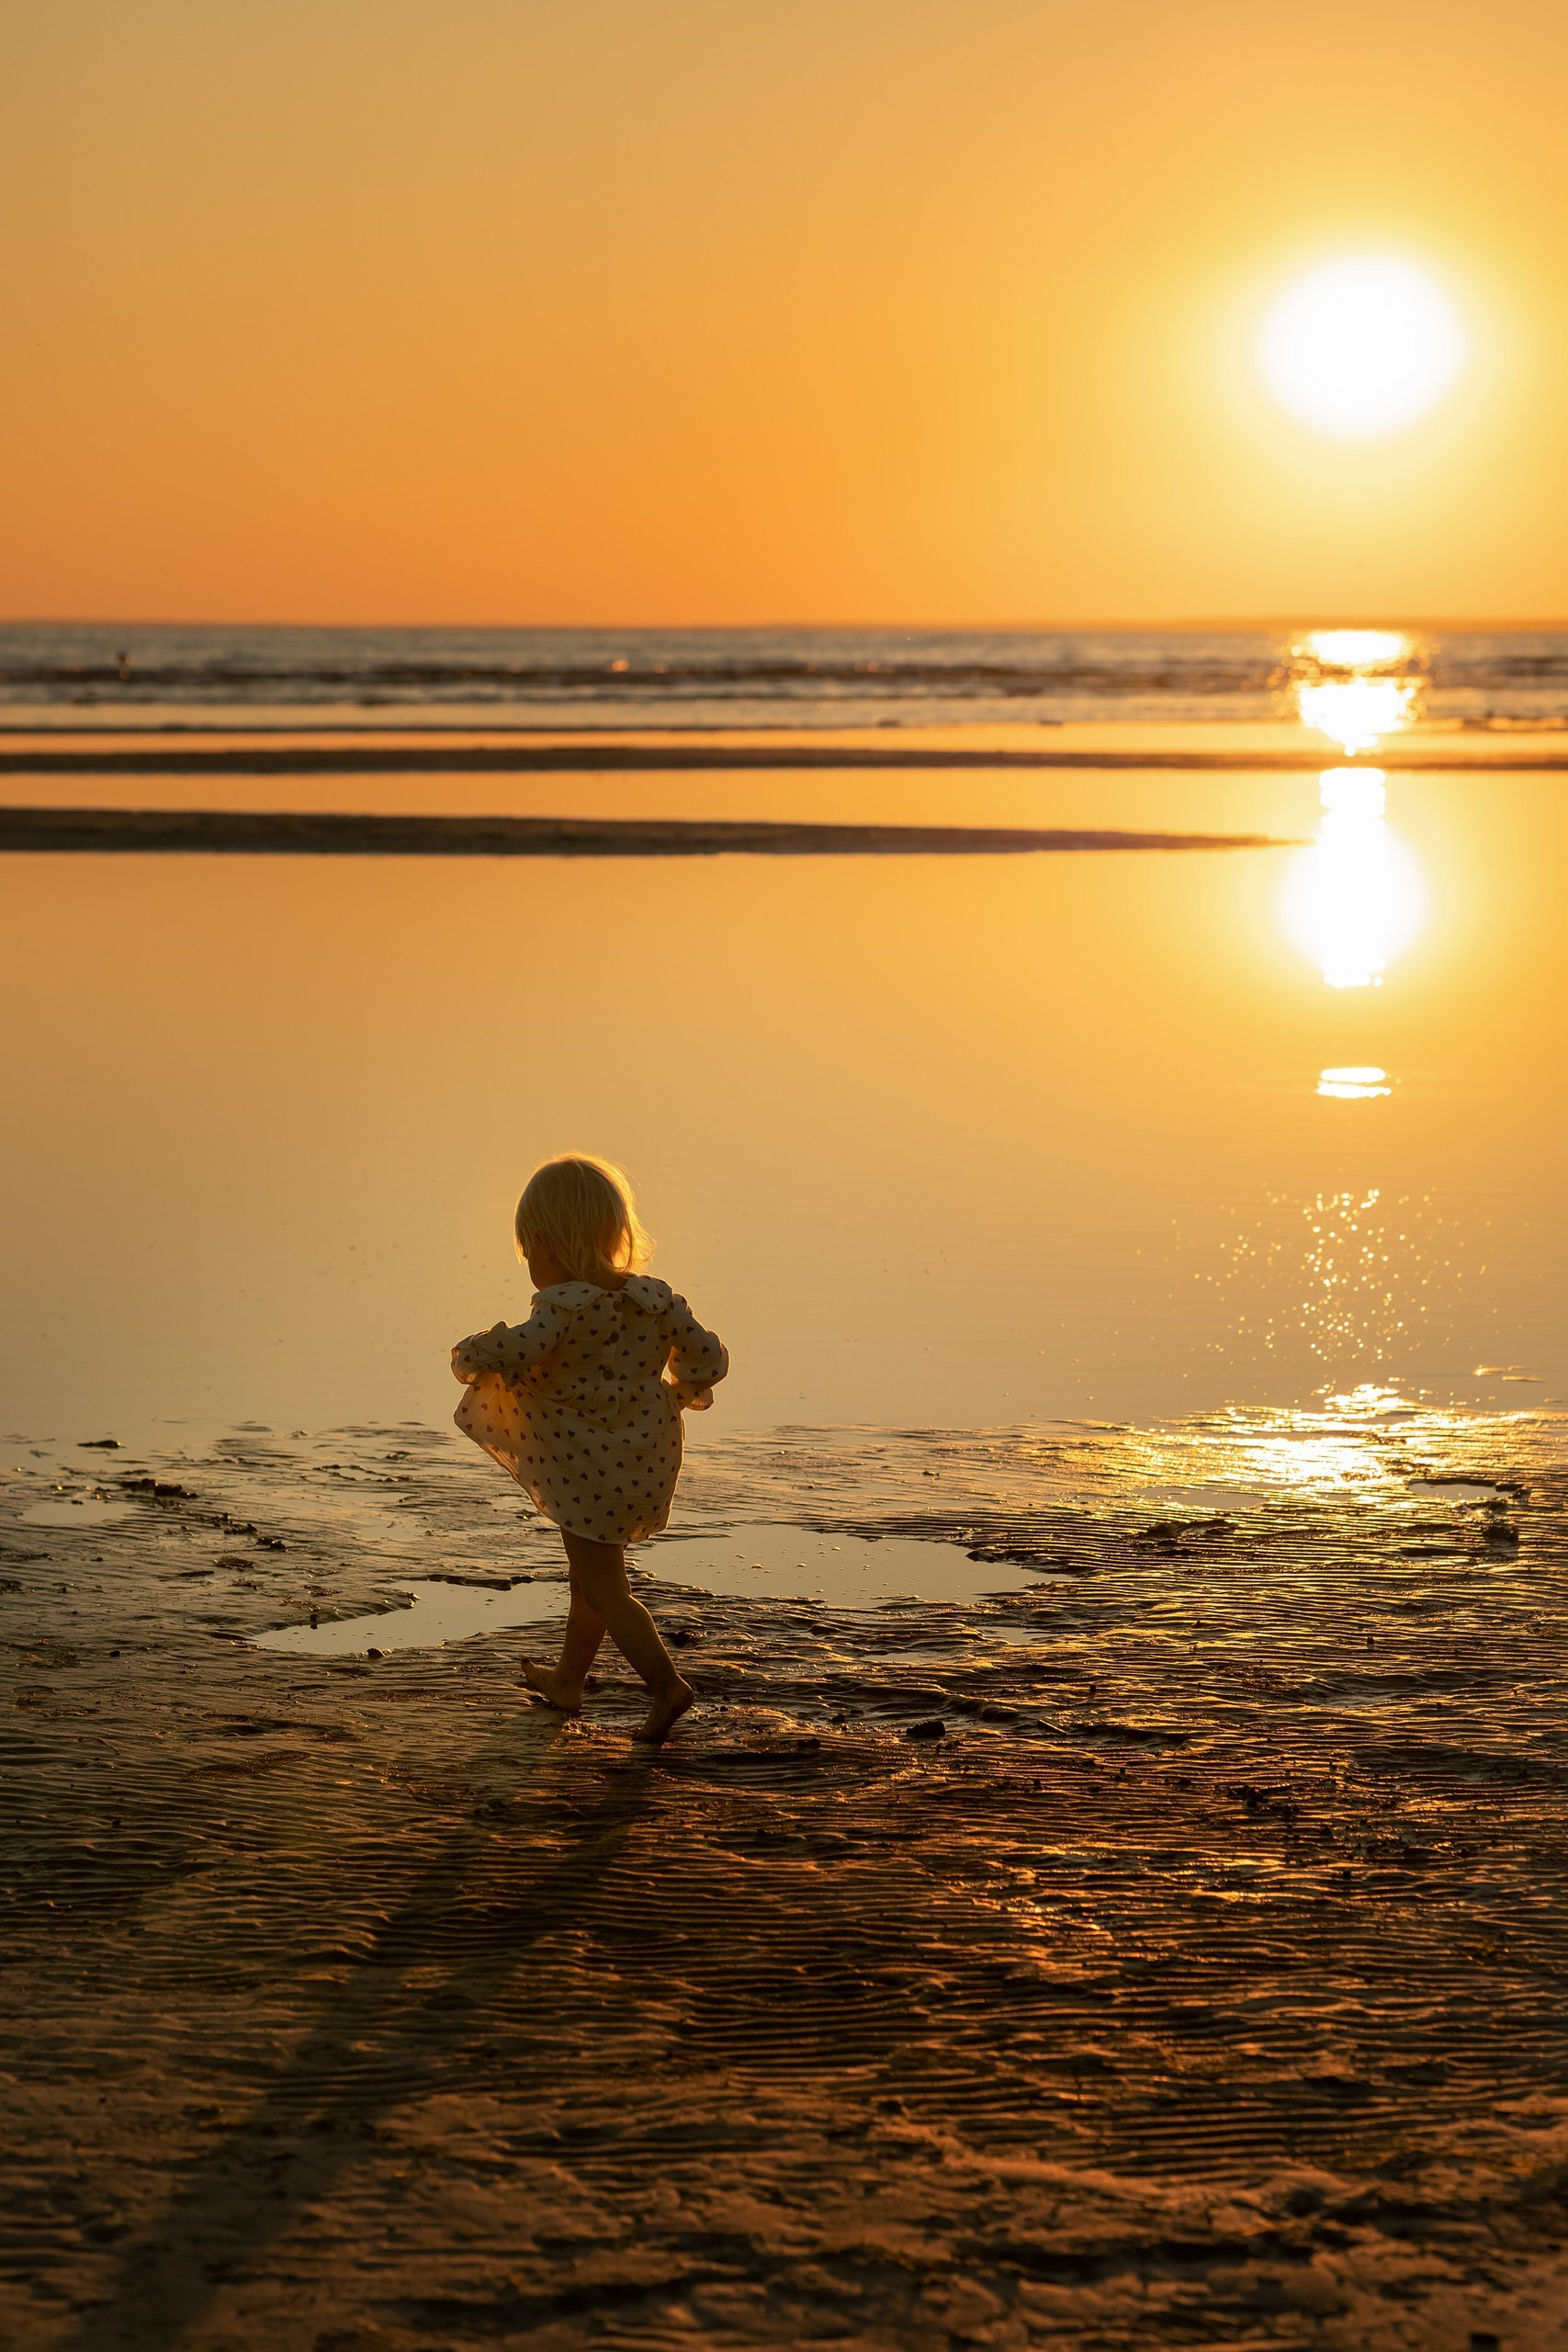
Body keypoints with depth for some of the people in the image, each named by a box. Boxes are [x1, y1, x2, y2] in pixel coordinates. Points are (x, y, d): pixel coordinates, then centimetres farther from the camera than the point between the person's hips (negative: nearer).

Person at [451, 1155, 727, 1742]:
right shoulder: (654, 1298, -1)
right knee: (590, 1574, 23)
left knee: (603, 1588, 2)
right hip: (643, 1464, 8)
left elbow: (513, 1353, -32)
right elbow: (708, 1359, 1)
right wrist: (677, 1396, 20)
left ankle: (667, 1684, -8)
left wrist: (469, 1353, -10)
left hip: (587, 1469, -8)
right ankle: (567, 1680, 38)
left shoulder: (565, 1306, -20)